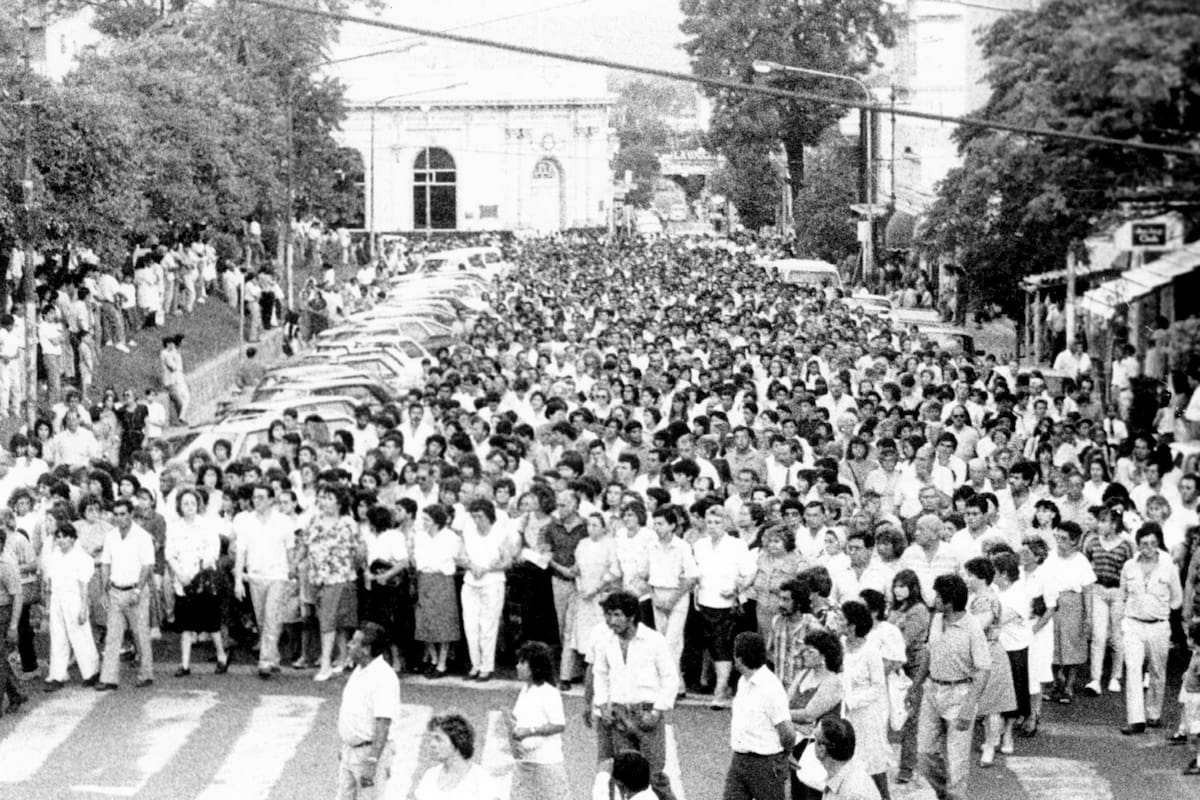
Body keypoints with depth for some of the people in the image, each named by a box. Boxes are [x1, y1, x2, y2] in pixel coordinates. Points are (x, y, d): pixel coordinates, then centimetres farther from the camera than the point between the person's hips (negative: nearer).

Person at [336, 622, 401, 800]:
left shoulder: (384, 678, -21)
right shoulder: (360, 670, 8)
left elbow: (383, 725, -25)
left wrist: (371, 763, -27)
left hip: (371, 752, -9)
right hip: (349, 752, 9)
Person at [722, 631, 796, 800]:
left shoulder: (771, 688, -20)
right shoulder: (743, 682, 8)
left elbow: (788, 734, -18)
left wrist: (782, 755, -1)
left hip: (766, 765, -8)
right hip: (738, 760, 8)